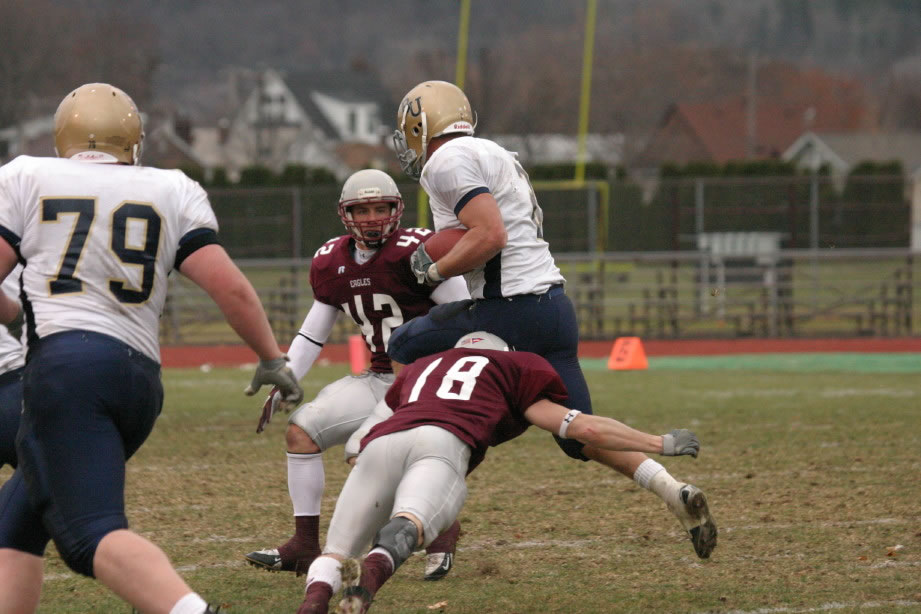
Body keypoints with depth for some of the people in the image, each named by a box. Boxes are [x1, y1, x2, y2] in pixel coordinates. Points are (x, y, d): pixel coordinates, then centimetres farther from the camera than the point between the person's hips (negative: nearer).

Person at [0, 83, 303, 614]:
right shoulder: (172, 193, 17)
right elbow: (229, 286, 7)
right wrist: (273, 358, 17)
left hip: (65, 362, -5)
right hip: (140, 376, 5)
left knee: (94, 534, -18)